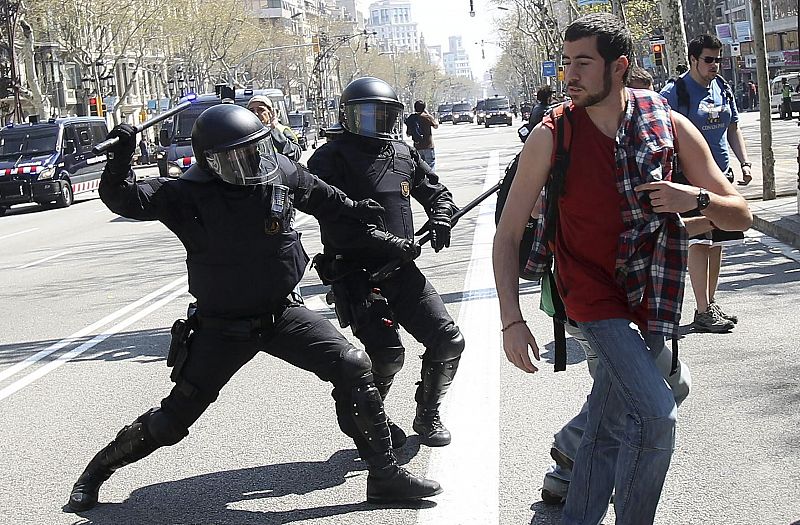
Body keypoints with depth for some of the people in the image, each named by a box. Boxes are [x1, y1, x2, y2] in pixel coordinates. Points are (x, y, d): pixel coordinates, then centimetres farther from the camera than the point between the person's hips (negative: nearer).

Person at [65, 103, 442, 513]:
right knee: (172, 420, 4)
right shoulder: (189, 195, -18)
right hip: (221, 328, -3)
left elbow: (328, 202, 11)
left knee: (352, 368, -15)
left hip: (282, 314, 3)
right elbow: (123, 199, -21)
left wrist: (363, 216, 19)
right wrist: (120, 159, -39)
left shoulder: (283, 173, -8)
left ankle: (384, 475, -3)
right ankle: (99, 469, 30)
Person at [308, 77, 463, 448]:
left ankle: (427, 415, 24)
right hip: (357, 274, -6)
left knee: (448, 341, 2)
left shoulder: (403, 155, 13)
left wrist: (440, 218, 2)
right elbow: (333, 222, -20)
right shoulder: (330, 160, -7)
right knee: (387, 355, -16)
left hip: (403, 270, 6)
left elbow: (437, 192, 25)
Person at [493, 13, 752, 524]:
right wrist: (512, 320, -16)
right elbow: (508, 234, -6)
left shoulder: (670, 125, -4)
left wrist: (697, 198, -21)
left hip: (649, 299, 3)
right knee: (655, 413, -20)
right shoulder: (552, 136, -9)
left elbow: (740, 215, 1)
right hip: (593, 293, -3)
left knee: (609, 432, 11)